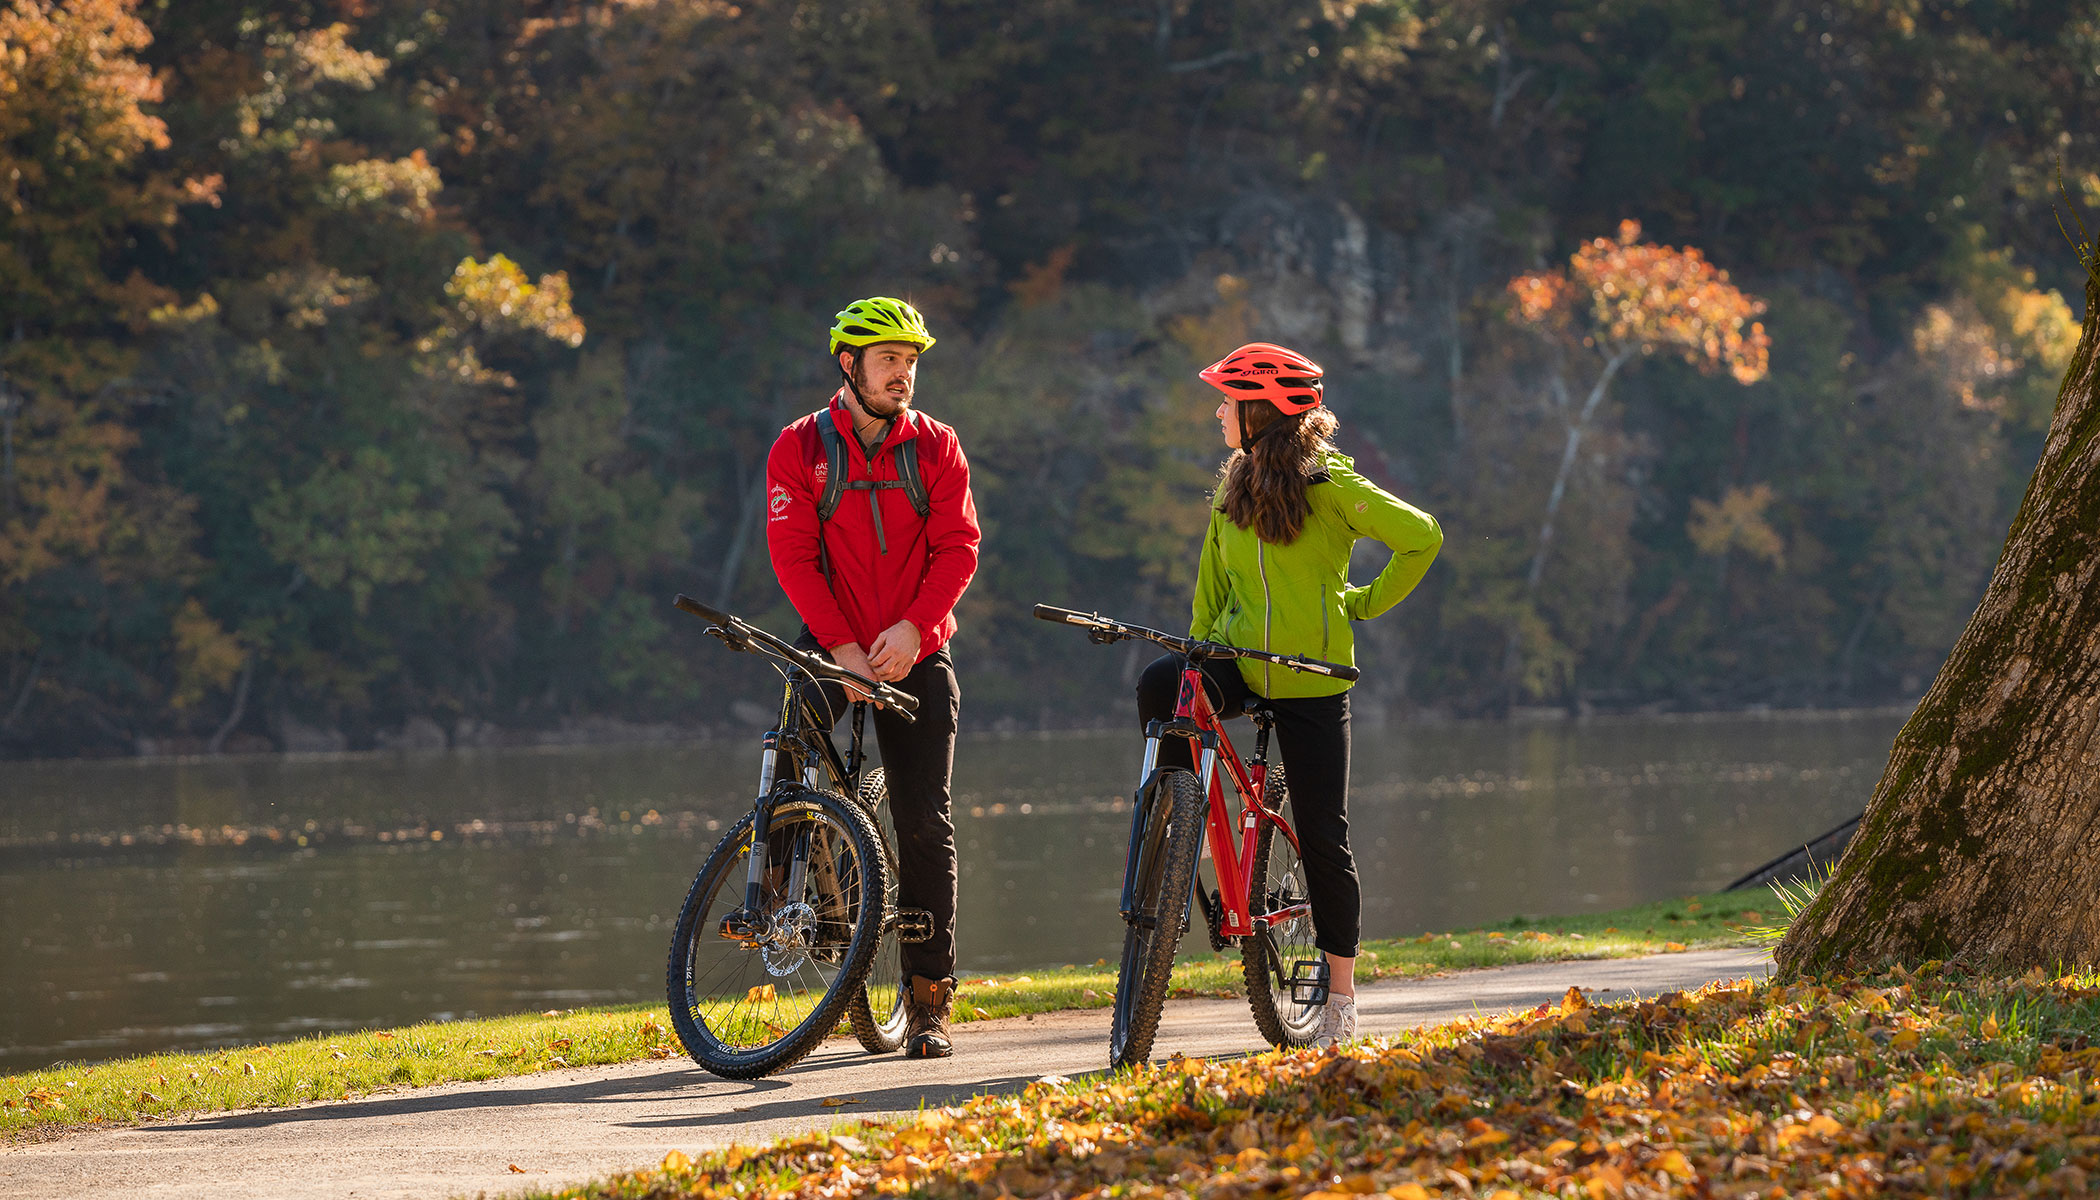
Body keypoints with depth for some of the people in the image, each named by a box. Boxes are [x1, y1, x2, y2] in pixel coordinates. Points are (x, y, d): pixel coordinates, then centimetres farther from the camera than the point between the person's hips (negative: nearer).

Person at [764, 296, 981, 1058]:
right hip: (833, 643, 0)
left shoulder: (934, 448, 3)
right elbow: (794, 557, -7)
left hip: (915, 652, 0)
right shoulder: (800, 449, -1)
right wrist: (842, 647, -18)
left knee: (925, 823, -4)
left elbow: (957, 549, -3)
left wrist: (911, 630, -19)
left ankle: (928, 1001, 2)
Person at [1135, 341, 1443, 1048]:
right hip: (1236, 665, 4)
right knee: (1159, 686, -30)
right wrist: (1196, 655, 10)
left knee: (1322, 837, -2)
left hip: (1311, 679, -4)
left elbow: (1423, 538, -8)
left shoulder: (1329, 486, -9)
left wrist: (1364, 603, -4)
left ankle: (1341, 996, 9)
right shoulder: (1236, 486, 10)